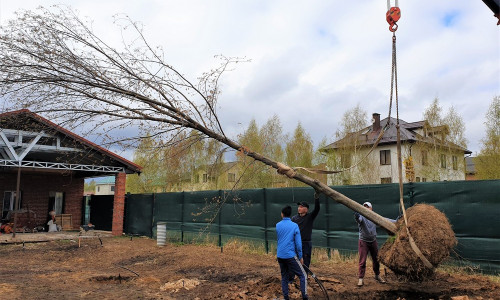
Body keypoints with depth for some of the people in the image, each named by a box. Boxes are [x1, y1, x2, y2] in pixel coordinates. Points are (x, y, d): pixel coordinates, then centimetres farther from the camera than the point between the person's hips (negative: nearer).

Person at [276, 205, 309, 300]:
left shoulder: (277, 225, 5)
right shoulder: (294, 226, -7)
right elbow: (298, 243, -7)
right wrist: (300, 257, 2)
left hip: (280, 256, 5)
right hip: (290, 256, -5)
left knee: (284, 277, 15)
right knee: (303, 275, 4)